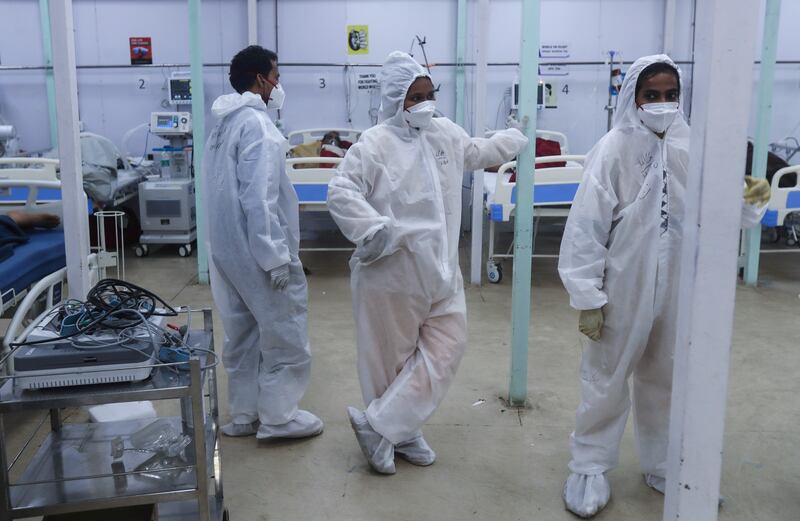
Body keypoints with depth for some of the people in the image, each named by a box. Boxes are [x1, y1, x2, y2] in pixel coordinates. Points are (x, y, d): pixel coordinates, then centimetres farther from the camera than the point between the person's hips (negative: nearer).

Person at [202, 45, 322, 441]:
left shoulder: (225, 123, 13)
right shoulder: (257, 123, -17)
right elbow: (259, 197, -23)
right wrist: (276, 256, -22)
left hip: (228, 247, 9)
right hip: (257, 249, -9)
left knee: (243, 331, 16)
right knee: (284, 332, 3)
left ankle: (244, 414, 25)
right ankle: (277, 417, 13)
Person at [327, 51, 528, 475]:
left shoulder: (446, 134, 9)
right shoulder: (375, 144, -13)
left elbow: (477, 153, 30)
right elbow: (341, 193, -21)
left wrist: (517, 136, 34)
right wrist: (375, 230, -30)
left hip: (440, 271, 7)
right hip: (392, 275, -7)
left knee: (446, 347, 6)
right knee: (391, 358, 6)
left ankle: (383, 426, 14)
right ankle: (397, 432, 26)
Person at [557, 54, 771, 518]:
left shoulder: (692, 147, -1)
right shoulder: (614, 149, -13)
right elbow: (587, 227, -14)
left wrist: (751, 200, -18)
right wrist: (588, 297, -14)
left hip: (677, 290, 4)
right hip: (624, 290, -4)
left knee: (666, 381, 19)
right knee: (607, 380, 9)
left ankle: (664, 465, 39)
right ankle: (590, 468, 27)